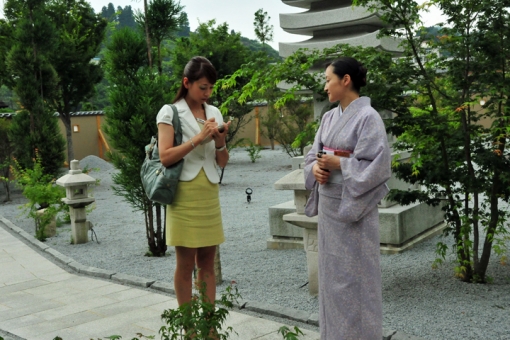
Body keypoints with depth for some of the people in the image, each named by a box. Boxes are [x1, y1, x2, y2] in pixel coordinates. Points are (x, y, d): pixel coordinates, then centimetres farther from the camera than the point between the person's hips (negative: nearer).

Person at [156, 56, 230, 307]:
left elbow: (222, 162, 11)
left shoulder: (214, 113, 11)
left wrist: (220, 141, -9)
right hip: (184, 195, -4)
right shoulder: (170, 112, -3)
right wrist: (198, 138, -19)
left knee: (207, 263, 9)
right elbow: (165, 157, -14)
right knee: (185, 265, 4)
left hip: (210, 195, 5)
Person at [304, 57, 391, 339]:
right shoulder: (329, 117, 10)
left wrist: (339, 163, -16)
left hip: (354, 208, -8)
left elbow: (377, 165, -18)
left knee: (354, 276, 1)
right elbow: (313, 154, 12)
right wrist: (316, 168, -9)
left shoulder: (368, 117, -12)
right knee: (331, 273, 14)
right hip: (329, 205, 8)